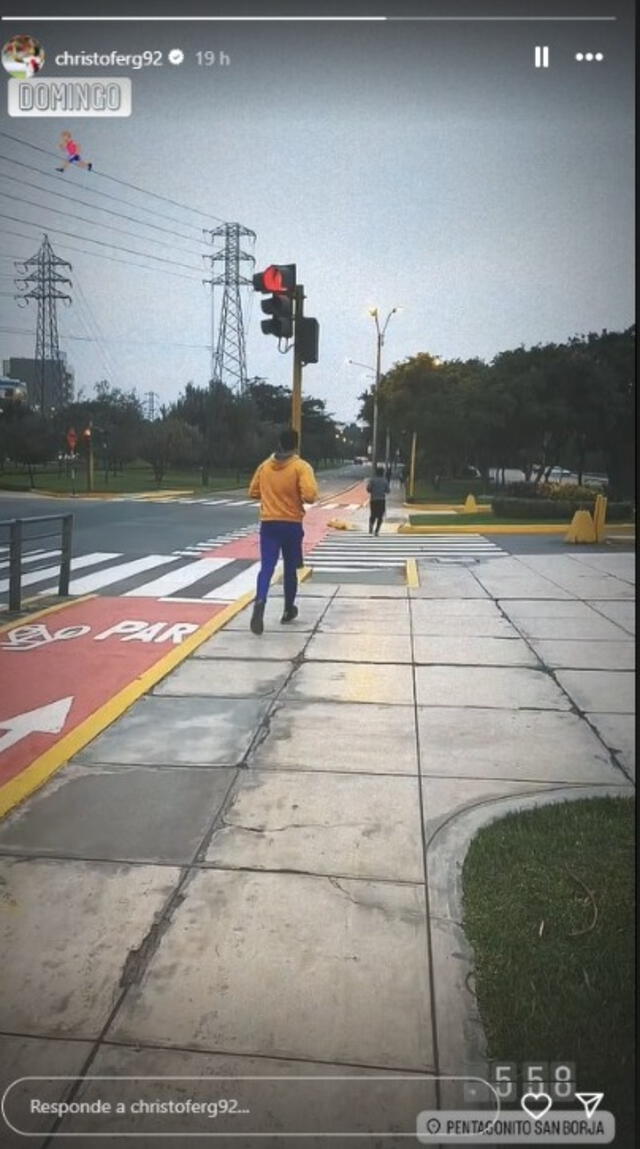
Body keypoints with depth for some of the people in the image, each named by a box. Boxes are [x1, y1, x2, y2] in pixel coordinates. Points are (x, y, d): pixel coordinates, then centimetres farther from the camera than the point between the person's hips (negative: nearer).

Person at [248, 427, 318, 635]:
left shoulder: (264, 466, 5)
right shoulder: (301, 467, -9)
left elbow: (253, 492, 14)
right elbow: (310, 495, -20)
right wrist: (298, 497, 2)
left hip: (268, 524, 2)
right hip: (292, 524, -2)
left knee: (266, 567, -5)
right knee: (290, 568, 14)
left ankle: (260, 602, -31)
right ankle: (289, 610, 26)